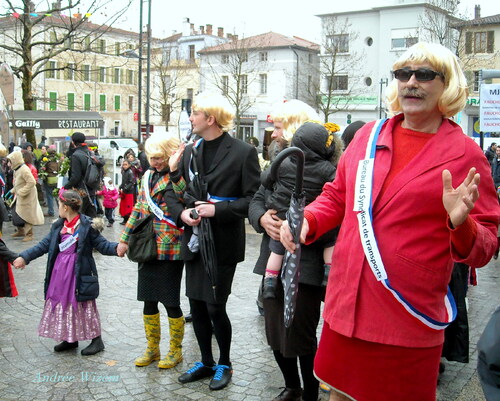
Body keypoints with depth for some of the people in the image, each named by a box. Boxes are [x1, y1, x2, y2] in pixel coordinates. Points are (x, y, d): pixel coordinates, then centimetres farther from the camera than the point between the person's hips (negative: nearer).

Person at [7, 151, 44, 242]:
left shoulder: (24, 169, -22)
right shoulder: (17, 169, 8)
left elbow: (32, 182, -29)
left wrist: (21, 192, -25)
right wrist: (13, 190, 10)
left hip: (27, 197, -9)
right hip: (20, 196, 9)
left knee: (26, 215, -2)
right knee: (16, 213, 14)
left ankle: (29, 234, 11)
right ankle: (20, 231, 31)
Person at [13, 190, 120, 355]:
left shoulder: (87, 225, -12)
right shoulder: (58, 225, 7)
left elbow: (102, 245, -11)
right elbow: (44, 245, 12)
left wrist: (117, 248, -30)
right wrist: (24, 257, 7)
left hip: (80, 272, -7)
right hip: (60, 270, 7)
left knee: (84, 305, 1)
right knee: (62, 303, 13)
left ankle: (96, 340, 15)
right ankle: (70, 339, 29)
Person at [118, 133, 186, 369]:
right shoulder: (149, 176, 12)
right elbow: (139, 209, 18)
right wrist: (125, 238, 18)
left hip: (171, 251, -7)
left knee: (170, 302, 3)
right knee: (148, 301, 13)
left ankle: (175, 350, 22)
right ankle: (152, 349, 29)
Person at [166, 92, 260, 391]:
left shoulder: (243, 152, -9)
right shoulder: (189, 152, 9)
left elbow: (254, 199, -12)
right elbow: (173, 192, 13)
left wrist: (218, 209, -20)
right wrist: (182, 213, -7)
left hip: (224, 243, -6)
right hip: (195, 240, 6)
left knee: (215, 306, 0)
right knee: (197, 304, 13)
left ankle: (224, 364, 24)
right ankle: (206, 362, 32)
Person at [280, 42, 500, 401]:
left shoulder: (465, 154, -5)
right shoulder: (368, 136, 5)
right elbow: (337, 196, 18)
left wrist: (461, 225, -26)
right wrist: (308, 220, -1)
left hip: (410, 321, -3)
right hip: (345, 306, 4)